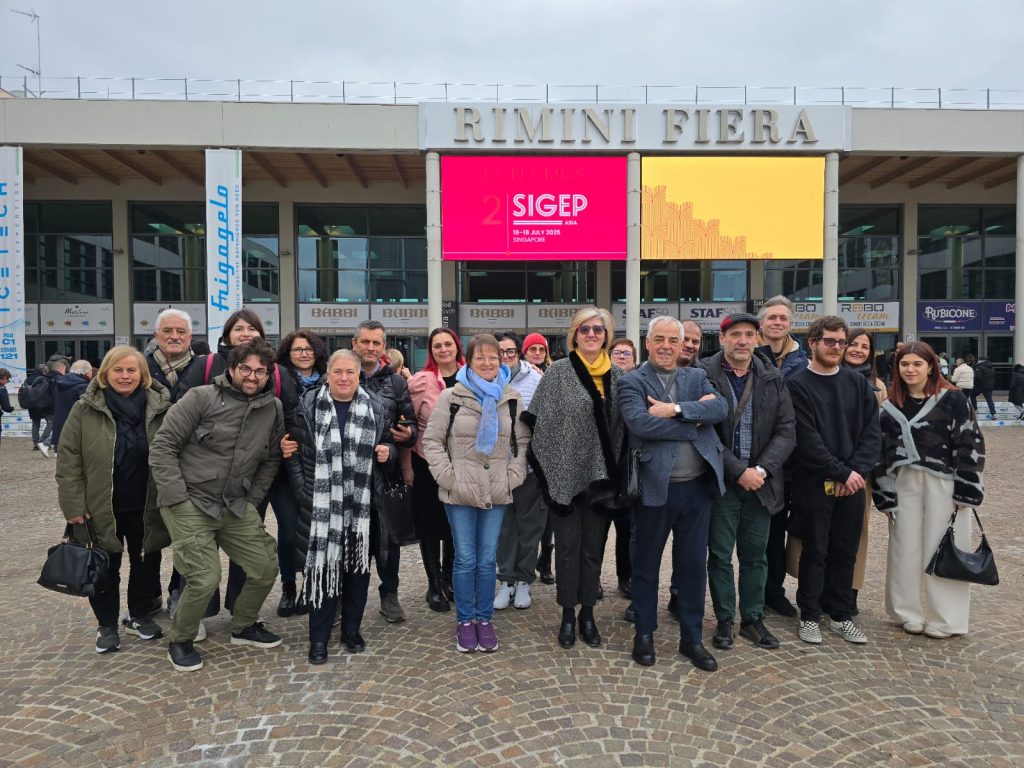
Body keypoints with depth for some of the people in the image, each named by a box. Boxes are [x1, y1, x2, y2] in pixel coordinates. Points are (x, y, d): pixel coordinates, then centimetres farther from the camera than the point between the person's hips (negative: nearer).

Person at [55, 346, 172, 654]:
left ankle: (139, 616, 34)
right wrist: (73, 504, -9)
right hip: (100, 508, -1)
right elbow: (68, 459, -5)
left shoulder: (159, 408, -4)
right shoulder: (85, 409, -7)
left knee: (146, 564, 14)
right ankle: (106, 625, 29)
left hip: (146, 507, 1)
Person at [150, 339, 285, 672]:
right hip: (190, 503, -5)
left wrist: (253, 500, 6)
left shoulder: (273, 409, 3)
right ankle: (180, 641, 17)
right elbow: (162, 447, -11)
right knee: (205, 579, -12)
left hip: (236, 506, 5)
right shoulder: (201, 398, -12)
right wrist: (177, 498, -14)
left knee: (266, 568, 5)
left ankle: (243, 627, 32)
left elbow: (271, 459, 12)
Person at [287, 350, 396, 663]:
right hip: (321, 503, -2)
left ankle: (352, 630, 27)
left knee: (358, 566, 10)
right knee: (322, 566, 0)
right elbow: (295, 451, 2)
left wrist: (387, 452, -7)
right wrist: (302, 489, -5)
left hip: (363, 504, 2)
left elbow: (389, 444, 15)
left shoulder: (375, 408, 4)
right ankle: (318, 638, 15)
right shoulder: (308, 405, 0)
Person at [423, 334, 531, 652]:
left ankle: (484, 619, 24)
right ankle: (464, 621, 21)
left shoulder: (512, 398, 4)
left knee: (487, 560, 8)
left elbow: (523, 442, 10)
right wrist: (447, 476, -8)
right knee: (465, 559, 4)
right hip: (460, 493, -2)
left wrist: (513, 476, 0)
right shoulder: (451, 397, -4)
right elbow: (432, 440, -1)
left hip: (497, 494, 2)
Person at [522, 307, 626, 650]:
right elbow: (541, 422, -6)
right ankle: (568, 615, 21)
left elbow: (621, 426, 10)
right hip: (565, 473, -3)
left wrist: (616, 472, 7)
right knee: (568, 546, 7)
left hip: (600, 475, 3)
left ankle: (587, 613, 26)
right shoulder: (557, 372, -5)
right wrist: (544, 467, -8)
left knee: (593, 547, 12)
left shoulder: (616, 375, 6)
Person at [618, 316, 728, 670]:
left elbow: (721, 408, -8)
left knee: (695, 564, 13)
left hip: (697, 486, 4)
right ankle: (644, 634, 30)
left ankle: (691, 638, 30)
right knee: (646, 564, 12)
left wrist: (676, 409, -20)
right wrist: (696, 419, -16)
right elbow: (639, 423, -22)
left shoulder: (697, 377, 10)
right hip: (655, 487, -3)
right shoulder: (632, 382, -4)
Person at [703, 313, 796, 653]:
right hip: (721, 482, -3)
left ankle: (753, 619, 28)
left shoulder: (774, 380, 5)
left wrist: (762, 469, -11)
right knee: (720, 555, 7)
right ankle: (725, 621, 22)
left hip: (761, 482, 4)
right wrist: (739, 470, -15)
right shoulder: (704, 377, -8)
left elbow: (786, 431, 2)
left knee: (755, 556, 13)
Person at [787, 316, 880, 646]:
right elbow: (807, 439, -13)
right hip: (814, 484, -4)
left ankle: (841, 616, 26)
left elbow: (872, 431, 3)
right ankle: (810, 616, 19)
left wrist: (858, 470, -10)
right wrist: (842, 473, -14)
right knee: (815, 552, 5)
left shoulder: (858, 383, 8)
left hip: (853, 483, 4)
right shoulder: (798, 385, -7)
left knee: (845, 552, 12)